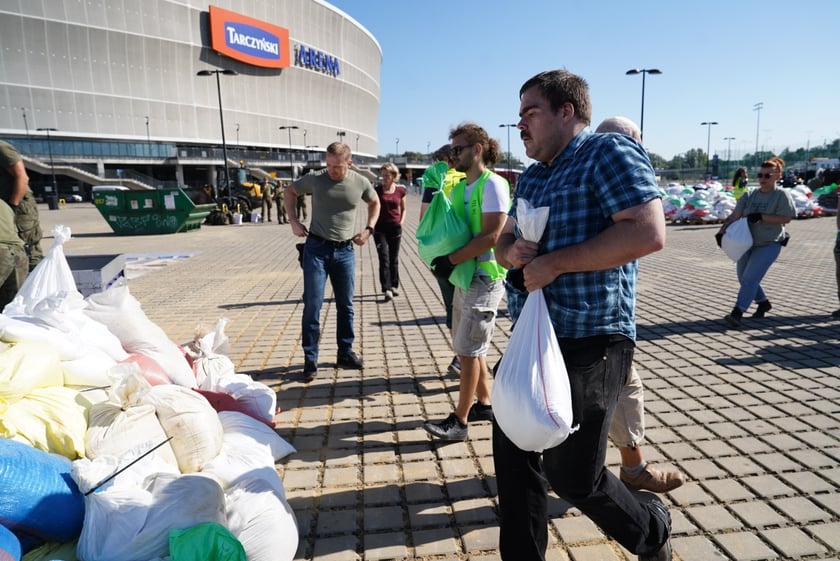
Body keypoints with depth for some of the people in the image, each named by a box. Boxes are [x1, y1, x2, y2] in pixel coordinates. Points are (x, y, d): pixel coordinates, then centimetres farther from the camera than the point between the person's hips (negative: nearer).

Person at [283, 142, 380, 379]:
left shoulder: (361, 183, -4)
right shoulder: (315, 179, -8)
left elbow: (375, 203, 16)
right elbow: (290, 192, 10)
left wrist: (368, 229, 4)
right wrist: (294, 222, 0)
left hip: (345, 251, 2)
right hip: (316, 248, -2)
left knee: (345, 305, 10)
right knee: (313, 305, -3)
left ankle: (345, 353, 25)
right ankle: (310, 358, 9)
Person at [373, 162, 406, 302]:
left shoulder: (400, 190, 3)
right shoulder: (377, 190, -2)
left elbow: (403, 209, 16)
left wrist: (401, 223, 4)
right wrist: (372, 224, -4)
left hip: (395, 227, 2)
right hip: (380, 228, -2)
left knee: (394, 259, 11)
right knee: (384, 258, -10)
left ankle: (394, 286, 25)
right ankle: (387, 289, -11)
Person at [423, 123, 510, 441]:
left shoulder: (493, 184, -13)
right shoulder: (459, 187, 13)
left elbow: (491, 236, -21)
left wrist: (451, 261, -19)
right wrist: (439, 257, -3)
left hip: (484, 278, -9)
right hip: (463, 277, 9)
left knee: (468, 351, -3)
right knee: (469, 347, 17)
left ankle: (459, 421, 8)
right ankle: (485, 404, 32)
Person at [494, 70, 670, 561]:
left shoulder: (608, 152, -9)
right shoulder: (531, 177, 16)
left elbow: (649, 233, -21)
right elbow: (506, 239, 22)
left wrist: (556, 263, -19)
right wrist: (511, 252, -3)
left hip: (591, 344, -8)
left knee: (572, 474, 1)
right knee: (513, 453, 11)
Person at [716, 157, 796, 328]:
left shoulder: (782, 195, -8)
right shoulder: (750, 195, 5)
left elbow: (786, 218, -13)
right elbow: (735, 215, -3)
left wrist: (761, 216, -20)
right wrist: (722, 230, -18)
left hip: (769, 245, -6)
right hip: (747, 243, 6)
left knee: (750, 278, -15)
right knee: (744, 278, 13)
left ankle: (737, 313, -16)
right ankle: (763, 302, 37)